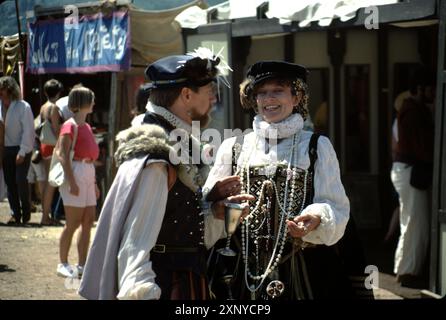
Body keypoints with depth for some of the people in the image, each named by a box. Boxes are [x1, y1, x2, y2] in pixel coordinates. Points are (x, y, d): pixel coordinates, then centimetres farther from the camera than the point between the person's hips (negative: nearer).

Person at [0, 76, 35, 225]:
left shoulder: (23, 107, -11)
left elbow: (28, 130, -12)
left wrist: (22, 152, -16)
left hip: (22, 149, -5)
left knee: (20, 180, -12)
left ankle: (26, 211, 6)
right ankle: (16, 214, 11)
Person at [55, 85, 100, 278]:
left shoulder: (86, 126, 16)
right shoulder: (70, 126, -10)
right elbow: (62, 154, -17)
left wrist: (94, 183, 20)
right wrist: (71, 181, -23)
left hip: (88, 174, 9)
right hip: (75, 173, -9)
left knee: (89, 221, 8)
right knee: (73, 223, -4)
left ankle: (82, 264, 14)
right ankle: (63, 264, 5)